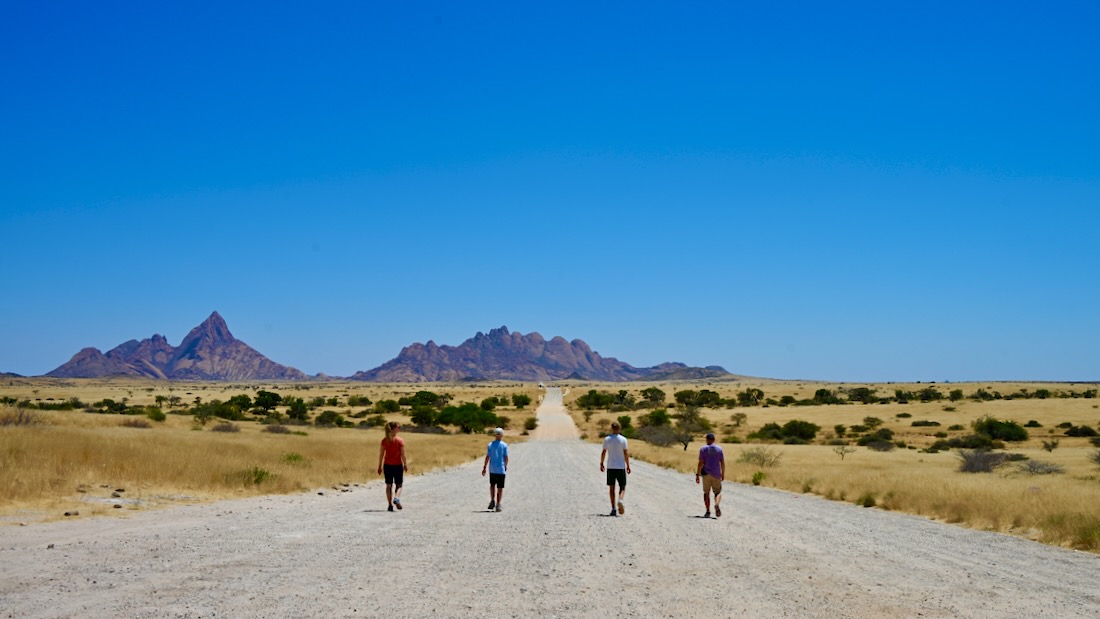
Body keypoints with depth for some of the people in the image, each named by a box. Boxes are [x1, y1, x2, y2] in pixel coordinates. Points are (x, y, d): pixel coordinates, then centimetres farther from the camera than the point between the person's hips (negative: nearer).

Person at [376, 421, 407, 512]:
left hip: (387, 465, 3)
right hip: (398, 465, -3)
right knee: (399, 485, 10)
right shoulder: (400, 440, -10)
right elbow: (403, 454, -10)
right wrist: (405, 465, 2)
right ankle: (396, 498, -16)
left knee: (388, 485, 11)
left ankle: (390, 505, 9)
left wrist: (380, 466, 8)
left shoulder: (384, 440, 0)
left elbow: (381, 454, 2)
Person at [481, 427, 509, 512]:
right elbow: (506, 458, -3)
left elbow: (487, 457, -4)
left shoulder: (490, 444, -1)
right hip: (501, 470, -2)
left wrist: (484, 468, 1)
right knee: (500, 487, 3)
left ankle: (492, 500, 9)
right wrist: (505, 466, 14)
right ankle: (497, 505, 0)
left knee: (492, 485, 21)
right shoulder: (504, 445, -4)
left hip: (492, 469, 2)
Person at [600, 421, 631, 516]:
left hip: (610, 467, 1)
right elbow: (626, 453, -6)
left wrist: (601, 464, 12)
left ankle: (613, 509, 3)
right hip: (621, 467, -1)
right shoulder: (623, 439, -4)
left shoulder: (607, 439, -1)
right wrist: (628, 466, 1)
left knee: (611, 488, 7)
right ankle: (620, 501, -21)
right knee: (622, 487, 8)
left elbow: (603, 453, 0)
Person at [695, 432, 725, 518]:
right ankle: (717, 504, -21)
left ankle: (708, 511, 3)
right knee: (718, 492, 9)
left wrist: (697, 475, -5)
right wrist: (723, 474, 11)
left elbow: (701, 463, -8)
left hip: (706, 473, -1)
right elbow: (723, 463, 1)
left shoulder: (703, 449, -2)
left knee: (706, 492, 11)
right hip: (716, 474, 1)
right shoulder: (719, 449, 4)